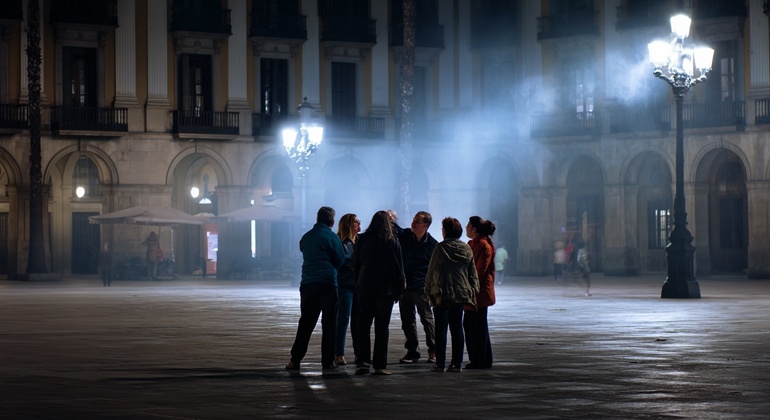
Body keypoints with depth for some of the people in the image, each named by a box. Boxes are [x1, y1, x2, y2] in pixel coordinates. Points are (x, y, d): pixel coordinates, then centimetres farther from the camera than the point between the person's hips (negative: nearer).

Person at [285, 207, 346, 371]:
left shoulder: (306, 237, 10)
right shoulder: (331, 237, -6)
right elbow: (341, 262, -3)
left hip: (307, 284, 5)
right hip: (327, 284, -5)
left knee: (305, 322, 7)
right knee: (329, 323, 3)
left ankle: (295, 359, 1)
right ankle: (328, 360, 2)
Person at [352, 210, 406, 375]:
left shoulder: (362, 239, 1)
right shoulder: (392, 242, -4)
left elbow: (355, 265, 6)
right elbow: (399, 268, -2)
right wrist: (399, 289, 6)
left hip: (365, 288, 1)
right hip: (386, 290, -1)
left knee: (363, 326, 6)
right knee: (382, 328, 3)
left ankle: (363, 362, -4)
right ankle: (380, 365, 1)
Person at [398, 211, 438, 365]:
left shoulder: (432, 244, -7)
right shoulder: (404, 235, 2)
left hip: (421, 288, -4)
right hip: (404, 285, 4)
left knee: (427, 319, -1)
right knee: (407, 321, 8)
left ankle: (433, 351, 8)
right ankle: (412, 351, 16)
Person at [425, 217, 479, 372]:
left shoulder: (440, 248, -9)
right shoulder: (466, 249, 6)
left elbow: (431, 271, -5)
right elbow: (473, 274, 10)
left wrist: (429, 290, 5)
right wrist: (473, 292, 14)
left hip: (442, 295, -5)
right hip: (461, 294, 5)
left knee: (441, 329, 0)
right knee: (457, 328, 9)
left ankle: (440, 363, -2)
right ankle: (457, 363, 7)